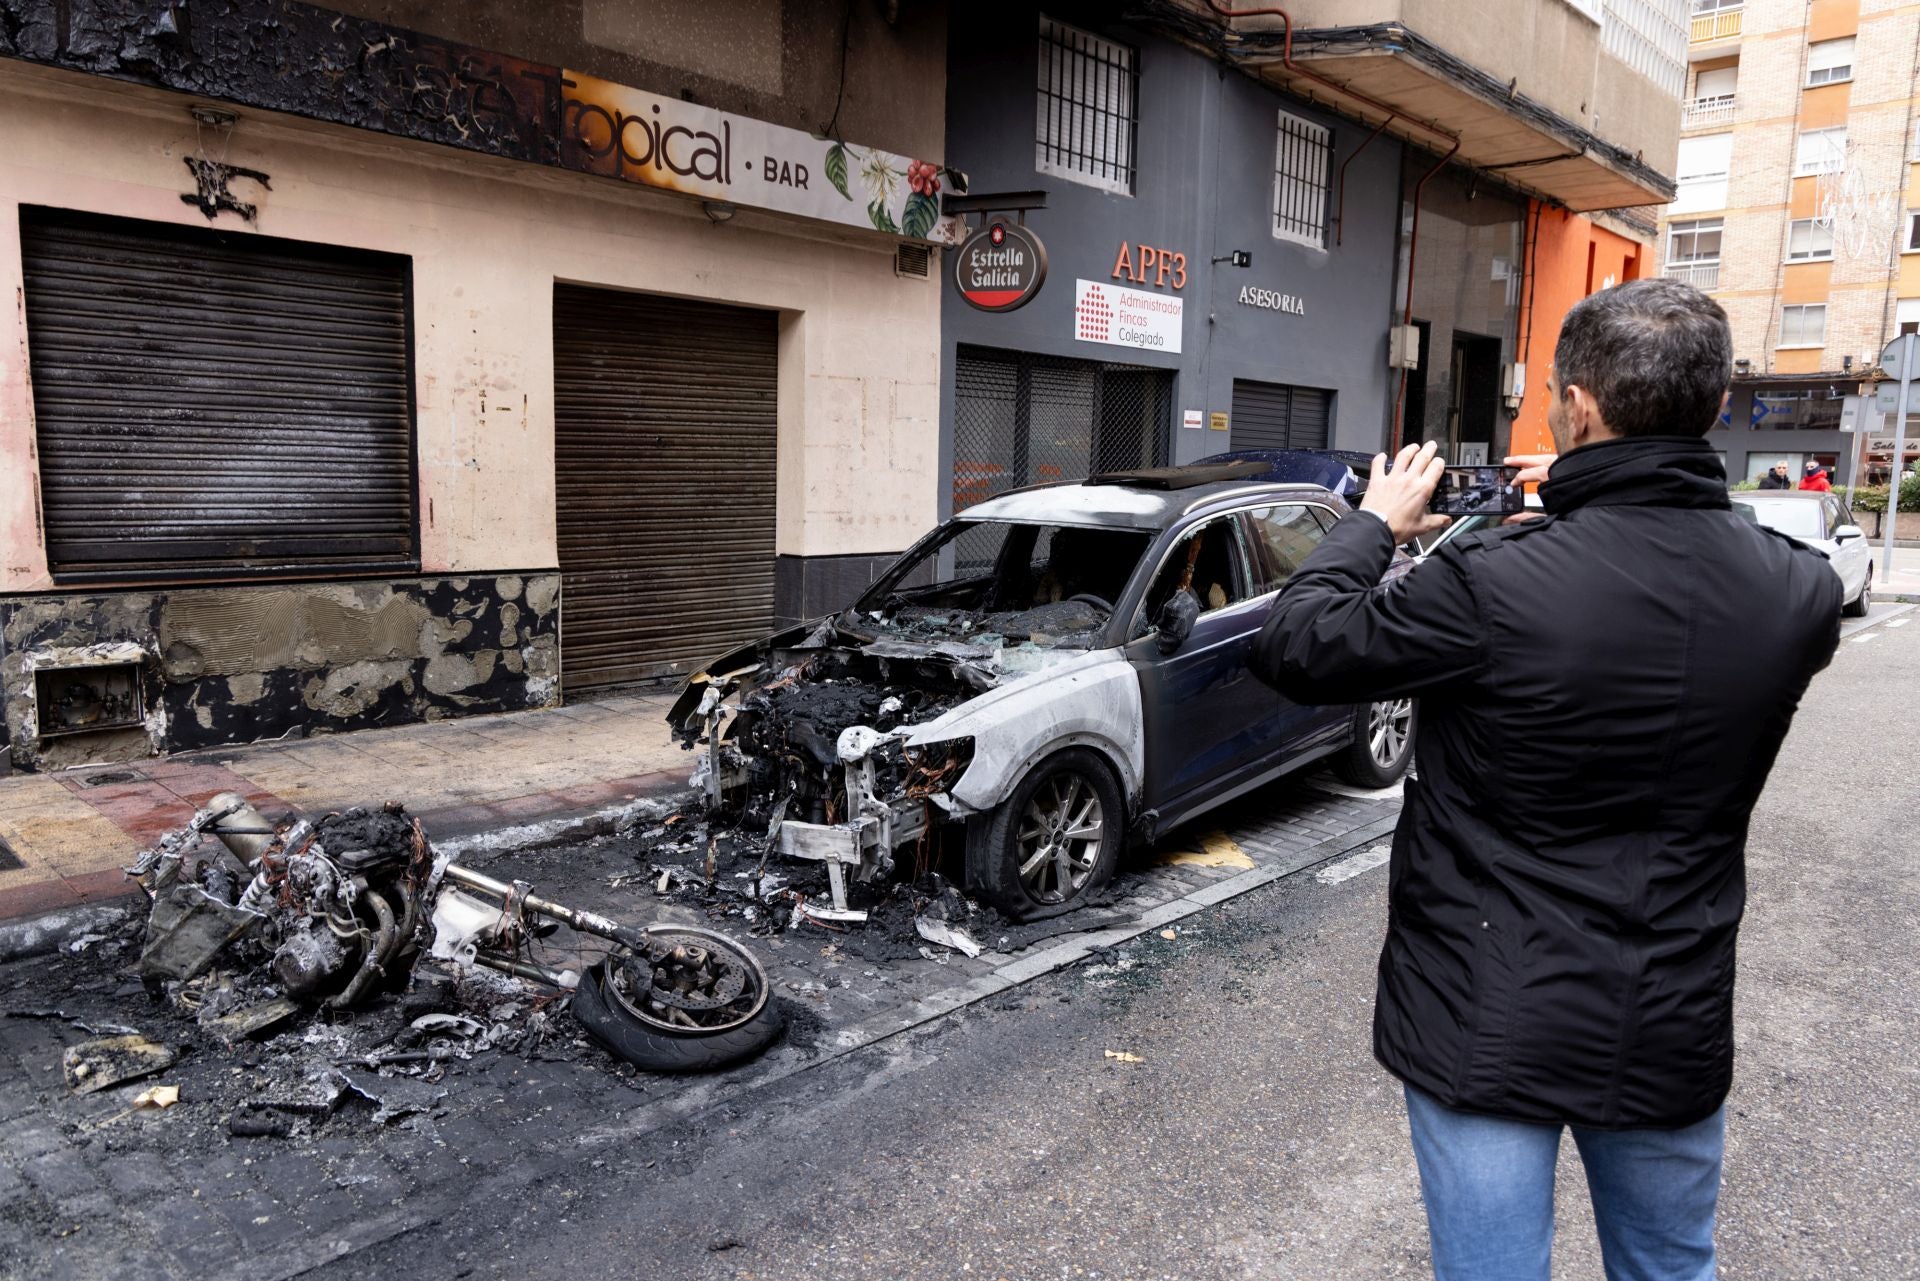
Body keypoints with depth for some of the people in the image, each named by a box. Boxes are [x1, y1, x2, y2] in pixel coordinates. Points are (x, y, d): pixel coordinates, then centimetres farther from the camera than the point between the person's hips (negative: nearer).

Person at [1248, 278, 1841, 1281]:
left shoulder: (1492, 584, -25)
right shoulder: (1799, 592, -9)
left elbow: (1293, 650, -13)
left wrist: (1373, 523, 1)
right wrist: (1593, 514, 11)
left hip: (1491, 1029, -4)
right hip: (1678, 1032, 5)